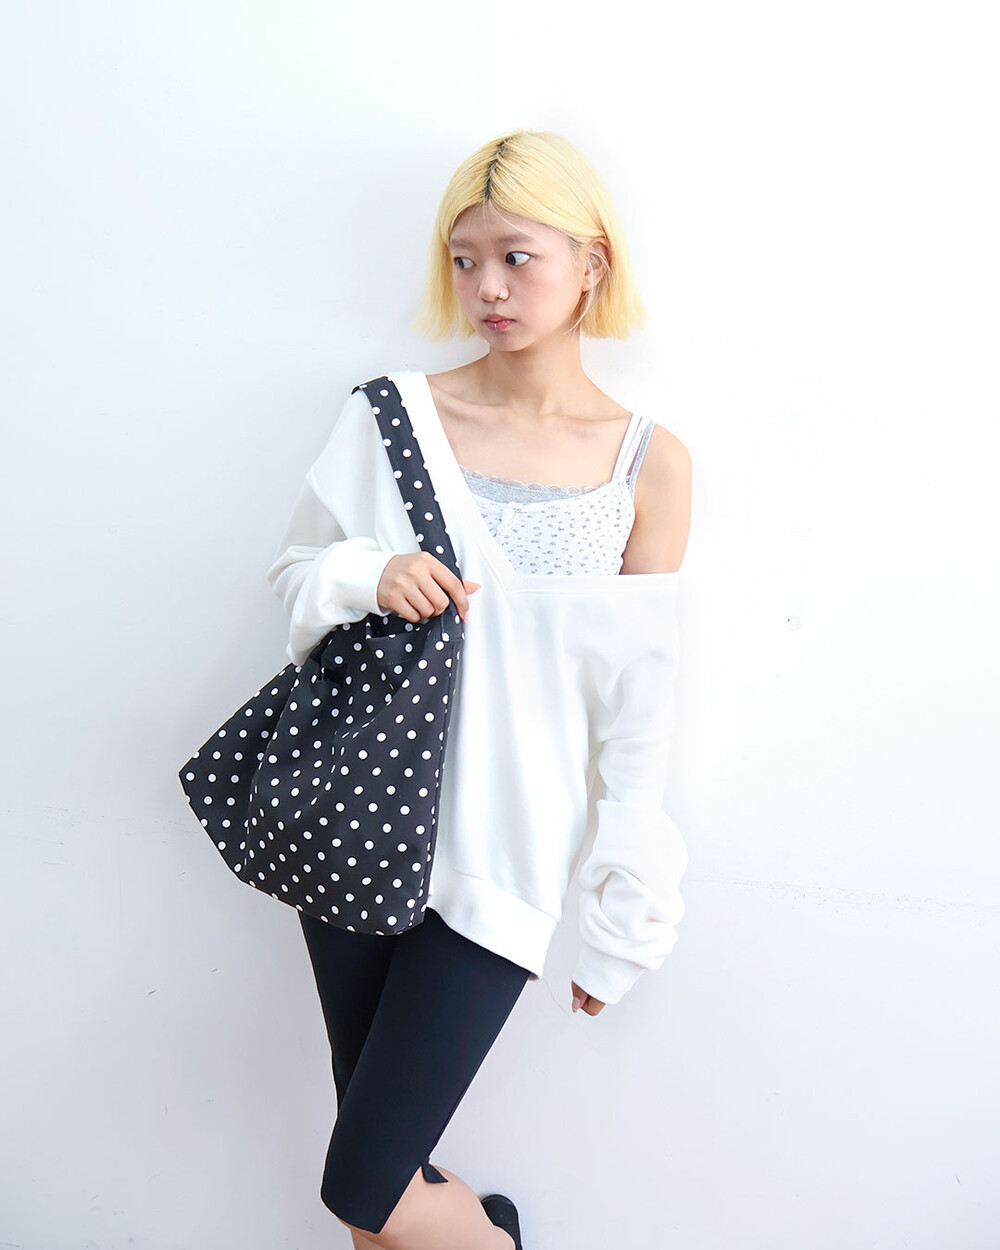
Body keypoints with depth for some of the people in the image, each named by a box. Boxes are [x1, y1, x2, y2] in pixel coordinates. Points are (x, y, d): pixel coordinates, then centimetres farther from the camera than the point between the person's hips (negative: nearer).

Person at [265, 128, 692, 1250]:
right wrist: (368, 576, -14)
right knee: (380, 1153, 11)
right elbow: (294, 570, 10)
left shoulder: (649, 464, -3)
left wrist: (620, 923, 1)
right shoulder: (392, 413, 0)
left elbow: (638, 701, -1)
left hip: (501, 847, -2)